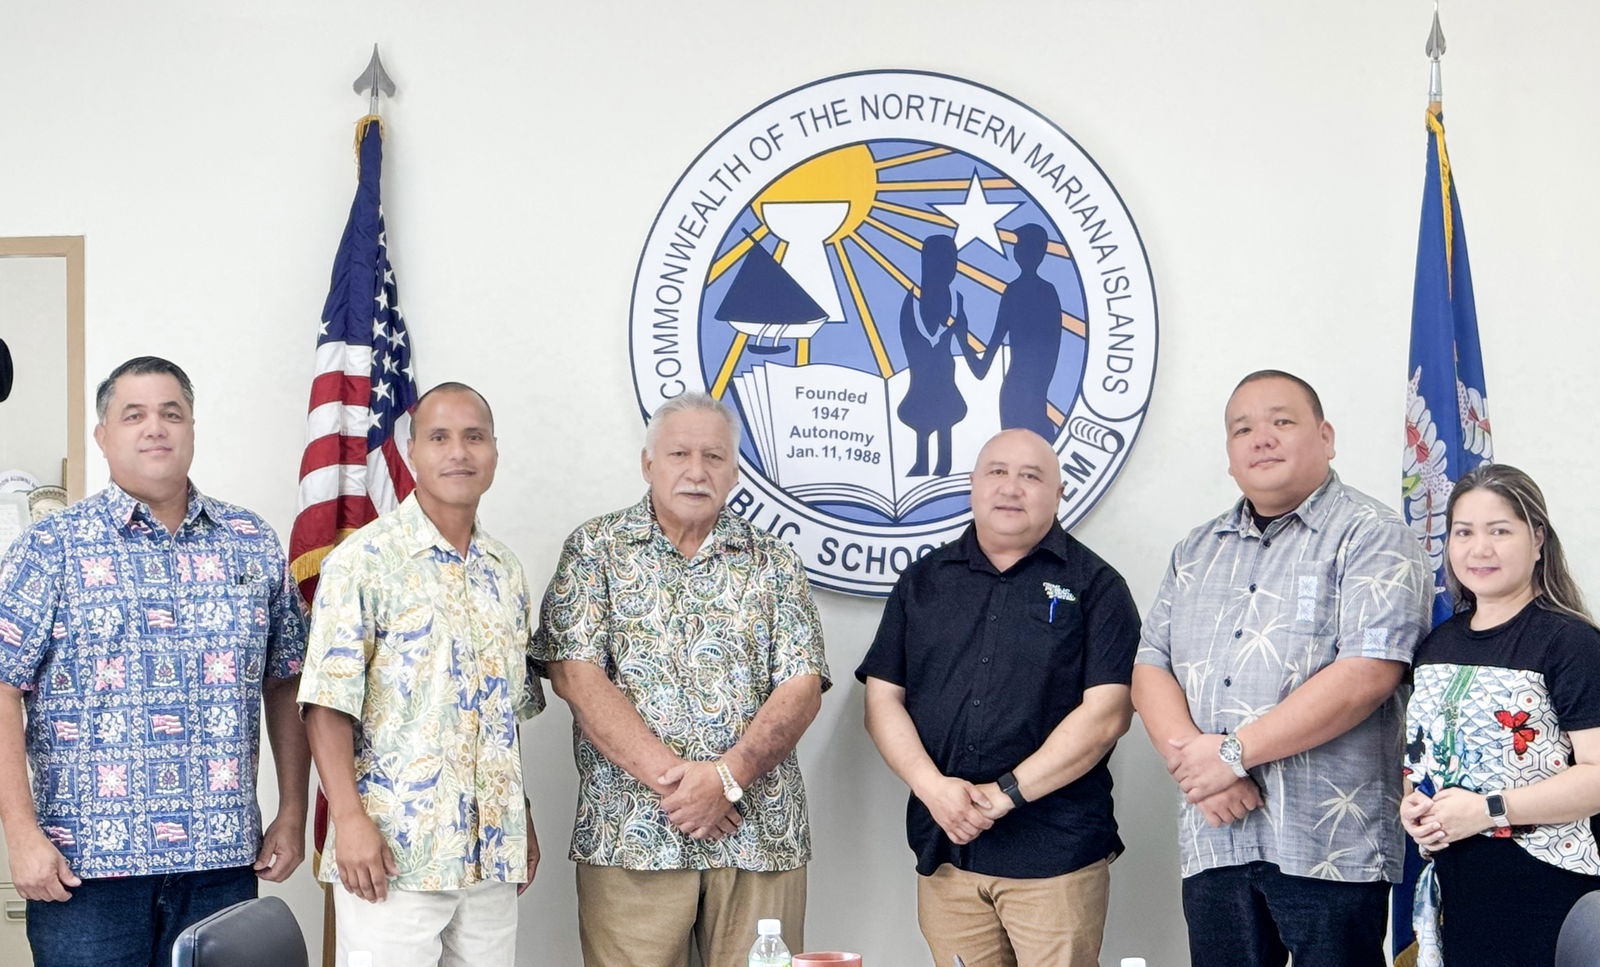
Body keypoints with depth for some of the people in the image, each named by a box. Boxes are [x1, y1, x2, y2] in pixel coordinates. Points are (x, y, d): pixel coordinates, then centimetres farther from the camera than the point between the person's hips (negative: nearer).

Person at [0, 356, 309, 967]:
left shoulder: (254, 546, 11)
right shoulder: (49, 549, 1)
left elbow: (285, 687, 15)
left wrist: (292, 814, 9)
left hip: (223, 857, 3)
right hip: (84, 865, -3)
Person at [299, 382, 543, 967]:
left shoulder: (506, 572, 13)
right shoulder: (364, 561, -6)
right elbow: (328, 704, -11)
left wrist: (523, 821, 16)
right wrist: (349, 819, -18)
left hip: (492, 853, 6)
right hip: (392, 853, -6)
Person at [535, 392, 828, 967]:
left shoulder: (774, 563, 11)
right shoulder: (597, 549, 6)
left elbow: (802, 688, 2)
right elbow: (574, 674, -6)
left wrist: (726, 777, -14)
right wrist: (671, 779, -14)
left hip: (762, 834, 2)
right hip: (628, 834, -2)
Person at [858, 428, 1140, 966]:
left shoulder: (1093, 587, 2)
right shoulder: (924, 582, 13)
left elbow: (1107, 713, -8)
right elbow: (882, 699, 8)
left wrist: (1005, 794, -13)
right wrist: (932, 786, -9)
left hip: (1057, 855, -3)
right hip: (944, 850, 3)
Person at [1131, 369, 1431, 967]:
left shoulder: (1371, 537, -3)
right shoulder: (1197, 552, 18)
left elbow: (1368, 674, -15)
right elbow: (1150, 669, 11)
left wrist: (1234, 752, -15)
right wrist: (1193, 756, -9)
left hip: (1329, 844, -5)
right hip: (1213, 839, 5)